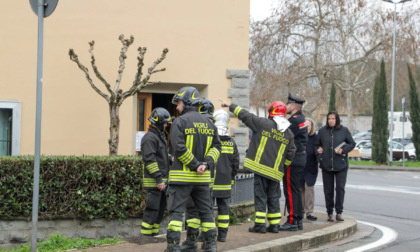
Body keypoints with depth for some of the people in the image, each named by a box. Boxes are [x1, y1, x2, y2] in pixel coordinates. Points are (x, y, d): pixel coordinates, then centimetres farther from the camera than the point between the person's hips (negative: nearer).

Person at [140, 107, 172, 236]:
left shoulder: (160, 136, 19)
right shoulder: (149, 137, -12)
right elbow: (150, 160, -19)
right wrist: (159, 179, -22)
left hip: (162, 181, 10)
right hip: (153, 182, -10)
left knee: (161, 208, 11)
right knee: (152, 209, -9)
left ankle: (154, 233, 17)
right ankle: (145, 235, -6)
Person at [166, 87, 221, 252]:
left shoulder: (180, 122, -9)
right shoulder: (208, 124, 11)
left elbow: (179, 149, -18)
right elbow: (216, 146, 6)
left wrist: (195, 165, -12)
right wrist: (206, 163, -5)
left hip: (182, 176, -5)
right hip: (203, 177, 5)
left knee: (176, 211, -3)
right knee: (205, 210, 14)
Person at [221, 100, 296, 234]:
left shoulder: (263, 124, -7)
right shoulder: (288, 133, 8)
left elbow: (245, 115, -2)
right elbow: (290, 154, 10)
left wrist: (231, 106, 10)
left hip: (261, 167, -4)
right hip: (275, 172, 4)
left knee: (260, 195, 0)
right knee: (273, 197, 12)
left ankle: (260, 224, -2)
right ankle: (274, 225, 13)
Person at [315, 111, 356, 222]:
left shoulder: (344, 130, 2)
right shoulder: (322, 131, 7)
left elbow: (352, 144, 7)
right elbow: (317, 144, 16)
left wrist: (343, 150, -9)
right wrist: (318, 150, -5)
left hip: (341, 164, -2)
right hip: (326, 165, 2)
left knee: (340, 188, -6)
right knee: (328, 190, 4)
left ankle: (339, 213, 4)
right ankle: (330, 213, 13)